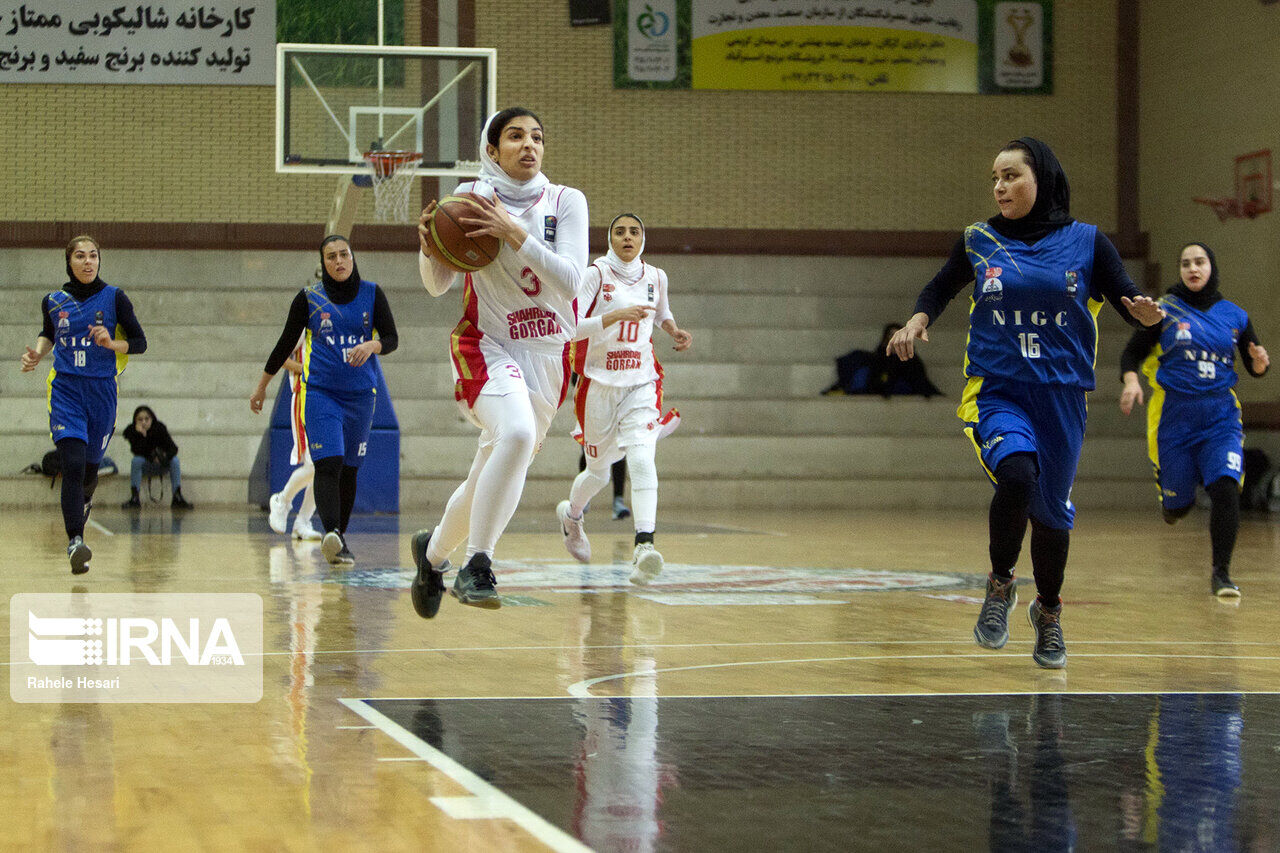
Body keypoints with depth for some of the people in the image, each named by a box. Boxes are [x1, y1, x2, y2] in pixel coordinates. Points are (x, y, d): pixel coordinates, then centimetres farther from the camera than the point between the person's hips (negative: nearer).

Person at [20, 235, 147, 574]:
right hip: (65, 390, 0)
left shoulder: (114, 298, -1)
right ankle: (75, 541, -26)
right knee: (73, 464, -19)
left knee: (89, 469, 13)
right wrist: (37, 353, 8)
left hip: (102, 391, 0)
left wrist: (110, 343, -16)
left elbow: (140, 342, 1)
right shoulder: (53, 301, 6)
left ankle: (83, 501, 50)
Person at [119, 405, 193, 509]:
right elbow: (138, 453, -29)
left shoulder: (160, 428, -16)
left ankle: (177, 497, -32)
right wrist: (141, 434, -41)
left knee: (174, 460, -28)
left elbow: (173, 448, -22)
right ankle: (134, 498, -32)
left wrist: (165, 456, -43)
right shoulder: (131, 431, -17)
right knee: (137, 460, -32)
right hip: (145, 467, 0)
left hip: (162, 466, 0)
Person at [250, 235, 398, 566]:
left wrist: (371, 345, -22)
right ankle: (331, 535, -35)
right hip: (319, 392, -2)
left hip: (360, 393, 3)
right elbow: (286, 344, 10)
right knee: (328, 464, -19)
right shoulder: (309, 298, 2)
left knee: (349, 469, 7)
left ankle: (339, 539, 18)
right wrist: (261, 387, 15)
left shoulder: (372, 294, 5)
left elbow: (391, 338, 1)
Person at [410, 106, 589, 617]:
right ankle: (477, 566, -27)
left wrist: (513, 232, -24)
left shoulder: (566, 202, -2)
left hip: (548, 356, 3)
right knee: (517, 433, -33)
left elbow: (570, 282, -15)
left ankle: (433, 549, 39)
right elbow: (437, 285, 6)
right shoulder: (469, 196, -1)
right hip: (487, 345, -3)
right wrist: (429, 247, -15)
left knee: (488, 481, 9)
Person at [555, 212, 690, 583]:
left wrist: (675, 331, 7)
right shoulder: (596, 275, -7)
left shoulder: (655, 278, 7)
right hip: (600, 384, -2)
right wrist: (617, 315, -29)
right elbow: (571, 328, -18)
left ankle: (644, 545, -34)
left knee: (641, 458, -22)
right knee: (598, 471, 13)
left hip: (641, 384, 2)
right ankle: (571, 514, 46)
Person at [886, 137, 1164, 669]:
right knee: (1017, 474, -29)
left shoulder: (1085, 242, 0)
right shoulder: (979, 241, 3)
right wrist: (918, 320, -3)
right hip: (996, 393, -1)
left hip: (1062, 396, 1)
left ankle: (1048, 611, 38)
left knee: (1052, 509, 10)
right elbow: (941, 288, 17)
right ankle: (1000, 585, -3)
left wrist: (1148, 313, -23)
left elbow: (1130, 302, 0)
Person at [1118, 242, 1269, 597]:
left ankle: (1221, 574, -10)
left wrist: (1260, 362, -7)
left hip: (1221, 416, 1)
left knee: (1225, 489, -20)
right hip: (1175, 417, -1)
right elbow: (1132, 353, 3)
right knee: (1178, 505, 4)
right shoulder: (1164, 310, 1)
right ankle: (1173, 502, 43)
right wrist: (1131, 380, -17)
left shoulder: (1234, 315, 8)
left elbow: (1255, 368, 16)